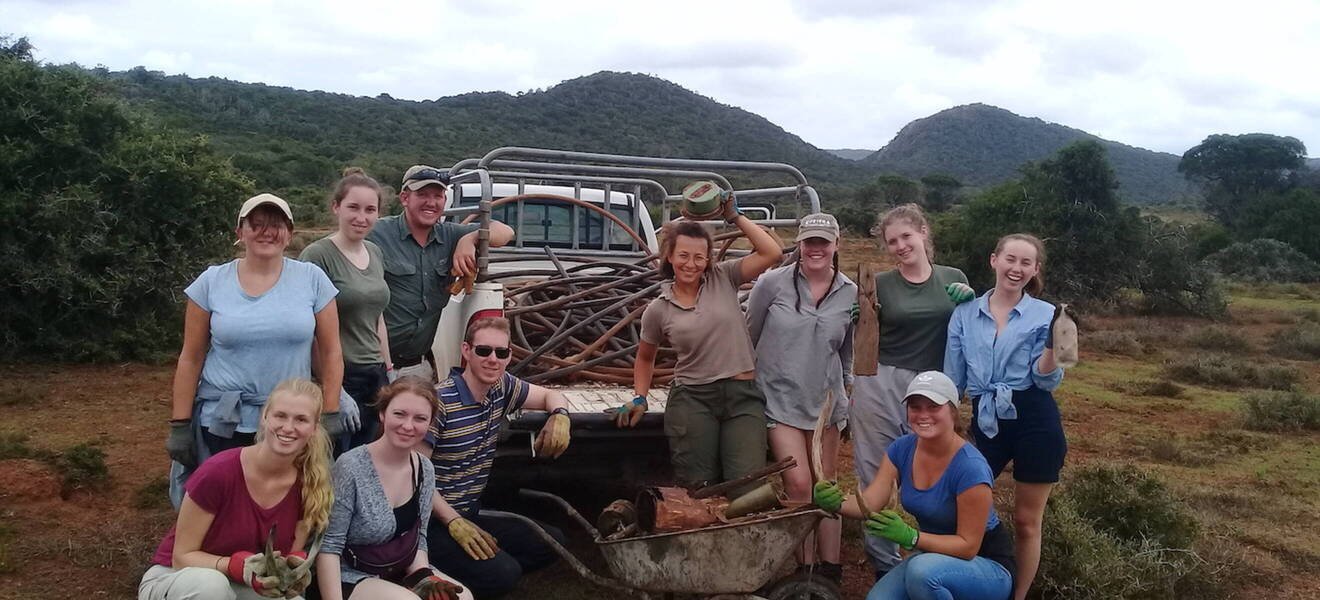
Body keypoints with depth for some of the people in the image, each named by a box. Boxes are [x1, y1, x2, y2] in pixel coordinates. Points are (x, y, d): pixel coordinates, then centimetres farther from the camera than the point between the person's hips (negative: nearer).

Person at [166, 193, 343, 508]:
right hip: (221, 423, 0)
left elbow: (330, 353, 1)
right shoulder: (211, 282, 0)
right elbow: (191, 359, 3)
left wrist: (329, 416, -2)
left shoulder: (312, 279, -1)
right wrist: (179, 425, 1)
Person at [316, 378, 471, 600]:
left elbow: (418, 537, 9)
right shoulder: (351, 467, -19)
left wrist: (427, 579, -7)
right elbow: (329, 546, -17)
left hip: (403, 572, 5)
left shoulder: (425, 470, -1)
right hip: (352, 577, -5)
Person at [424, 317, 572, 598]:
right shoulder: (439, 400, -20)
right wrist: (454, 523, -24)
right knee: (502, 574, -27)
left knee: (552, 542, 0)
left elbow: (549, 395, 19)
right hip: (434, 522, -8)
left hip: (471, 515, 8)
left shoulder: (502, 387, 3)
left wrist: (559, 415, -5)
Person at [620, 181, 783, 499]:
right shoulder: (658, 310, 4)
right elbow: (645, 358, 19)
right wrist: (640, 397, 6)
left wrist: (734, 216, -5)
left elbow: (772, 253, -10)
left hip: (743, 396, 0)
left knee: (748, 491, -11)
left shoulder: (724, 278, 2)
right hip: (692, 400, 0)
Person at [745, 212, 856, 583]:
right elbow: (749, 338, 3)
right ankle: (806, 571, 5)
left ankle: (831, 572, 18)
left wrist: (849, 395, 14)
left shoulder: (851, 294, 0)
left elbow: (848, 352, 12)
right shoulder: (773, 283, -8)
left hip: (825, 402, 3)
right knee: (799, 484, -9)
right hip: (781, 398, -3)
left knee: (825, 487, 9)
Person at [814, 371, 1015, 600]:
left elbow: (968, 545, -23)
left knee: (922, 570, -35)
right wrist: (838, 503, -37)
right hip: (933, 556, 6)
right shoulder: (902, 449, -6)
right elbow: (869, 502, -15)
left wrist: (910, 536, -37)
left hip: (988, 566, -5)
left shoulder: (971, 468, -25)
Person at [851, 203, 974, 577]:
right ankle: (884, 565, 16)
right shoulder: (879, 284, 3)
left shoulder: (954, 279, 7)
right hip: (879, 386, 0)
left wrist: (970, 301, -5)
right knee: (875, 478, 3)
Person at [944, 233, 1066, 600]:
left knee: (1026, 522, 9)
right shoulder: (965, 314, 5)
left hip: (1035, 422, -2)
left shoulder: (1045, 315, 0)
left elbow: (1047, 380, -7)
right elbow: (953, 379, 9)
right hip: (986, 423, 2)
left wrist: (1053, 345, -24)